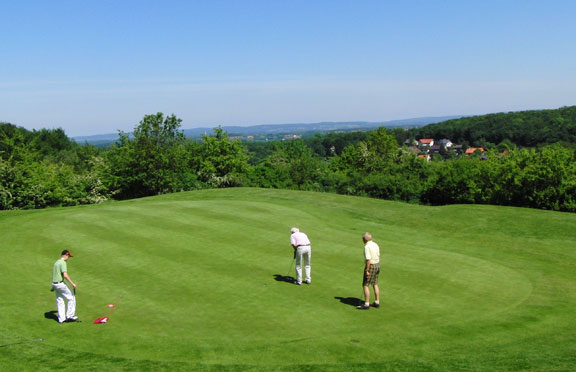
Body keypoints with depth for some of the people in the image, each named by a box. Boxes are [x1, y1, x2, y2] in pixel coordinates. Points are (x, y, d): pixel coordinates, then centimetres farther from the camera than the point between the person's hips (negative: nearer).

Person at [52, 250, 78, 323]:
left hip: (54, 283, 9)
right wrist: (72, 283, -22)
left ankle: (61, 318, 17)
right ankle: (69, 316, 3)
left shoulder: (56, 262, 15)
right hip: (60, 284, -9)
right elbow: (65, 275, -25)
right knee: (71, 297, 2)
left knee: (59, 301, 14)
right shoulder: (63, 263, -15)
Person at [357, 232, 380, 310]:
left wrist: (367, 270, -21)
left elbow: (368, 259, -24)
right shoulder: (375, 245, 7)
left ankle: (366, 304, -2)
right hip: (377, 265, 9)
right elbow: (378, 256, 12)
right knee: (375, 284, 16)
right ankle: (377, 303, 20)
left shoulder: (367, 246, -20)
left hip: (370, 266, -9)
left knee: (365, 285, -3)